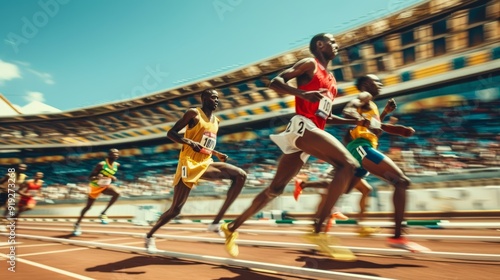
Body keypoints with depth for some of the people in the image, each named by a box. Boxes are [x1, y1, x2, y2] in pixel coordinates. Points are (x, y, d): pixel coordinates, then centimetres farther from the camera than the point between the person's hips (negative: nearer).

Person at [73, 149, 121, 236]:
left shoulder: (117, 165, -6)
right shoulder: (101, 164, -24)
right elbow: (90, 177, -20)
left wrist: (113, 178, -4)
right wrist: (97, 177, -40)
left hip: (105, 186, 4)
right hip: (95, 186, -4)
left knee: (117, 193, -27)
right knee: (88, 207, 10)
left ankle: (103, 213, -12)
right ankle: (77, 224, 32)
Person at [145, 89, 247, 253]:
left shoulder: (216, 121, 17)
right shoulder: (194, 113, -4)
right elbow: (170, 133, -8)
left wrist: (218, 154, 10)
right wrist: (190, 142, -23)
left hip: (206, 163, 7)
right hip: (189, 163, -6)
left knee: (240, 176, -13)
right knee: (176, 209, -2)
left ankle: (216, 222, -10)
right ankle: (150, 236, 27)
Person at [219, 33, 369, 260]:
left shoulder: (331, 81, 28)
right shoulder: (309, 64, 5)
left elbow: (327, 117, 31)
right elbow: (275, 82, -7)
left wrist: (354, 121, 20)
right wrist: (303, 94, -21)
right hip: (302, 126, -8)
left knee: (275, 188, 9)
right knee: (349, 164, -22)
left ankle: (232, 227, 20)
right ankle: (318, 229, -23)